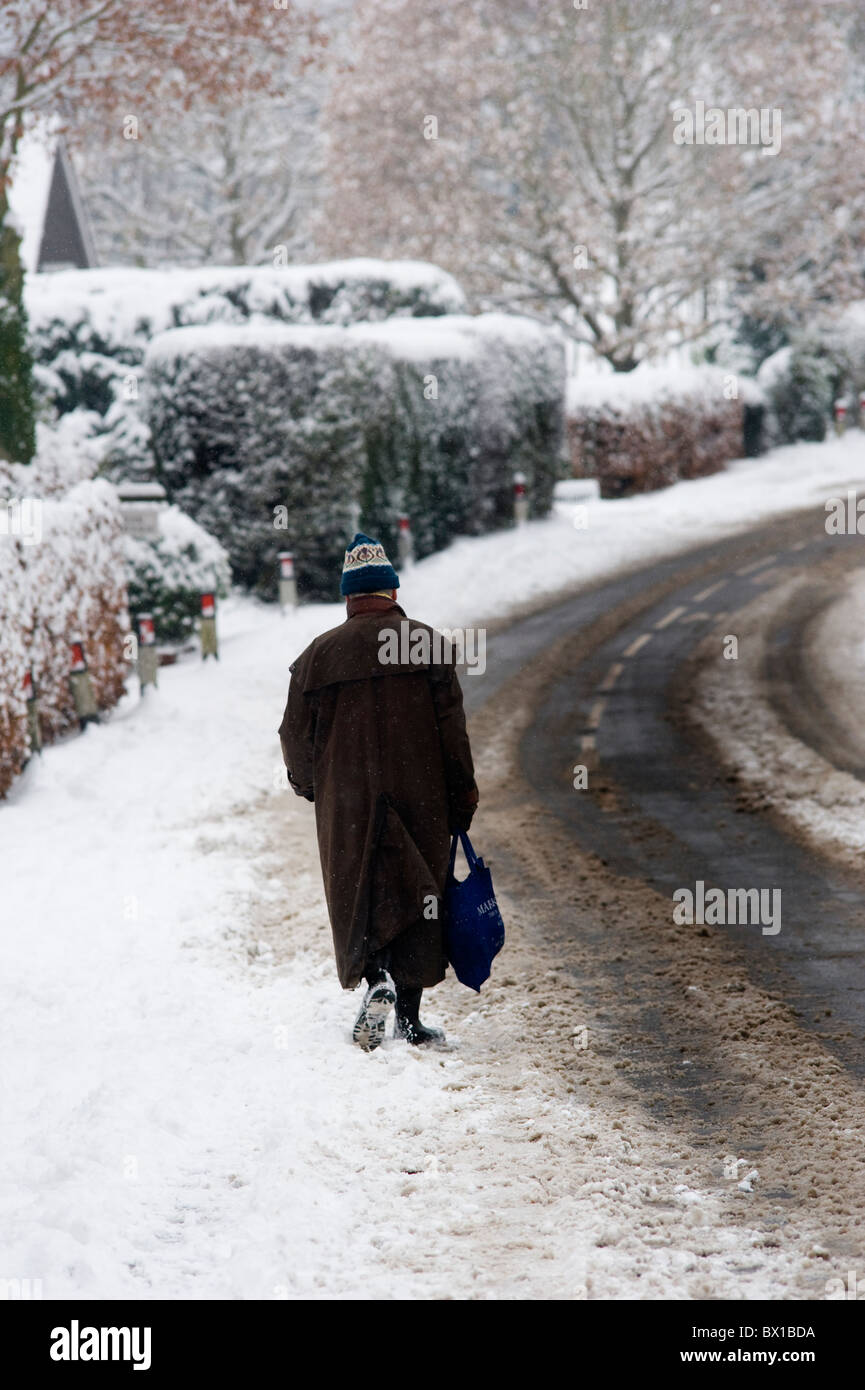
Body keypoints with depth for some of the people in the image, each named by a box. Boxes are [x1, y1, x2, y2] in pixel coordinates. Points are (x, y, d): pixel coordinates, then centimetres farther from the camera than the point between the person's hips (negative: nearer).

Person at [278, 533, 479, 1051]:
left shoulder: (319, 654, 1)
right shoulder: (428, 645, -2)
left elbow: (296, 736, 5)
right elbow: (452, 731, -5)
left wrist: (310, 785, 23)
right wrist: (463, 799, 3)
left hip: (347, 806, 0)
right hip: (419, 800, 0)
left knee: (360, 898, 10)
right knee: (414, 895, 8)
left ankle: (378, 978, -15)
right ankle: (410, 1017, 8)